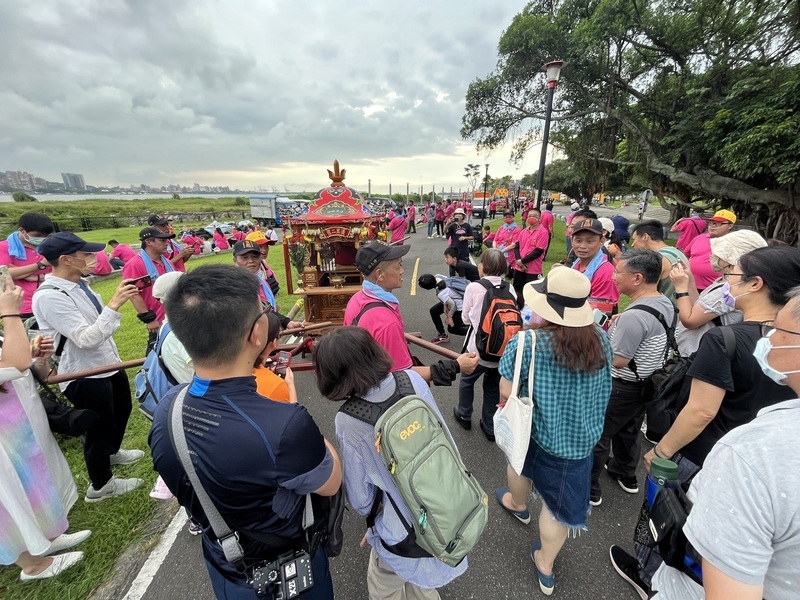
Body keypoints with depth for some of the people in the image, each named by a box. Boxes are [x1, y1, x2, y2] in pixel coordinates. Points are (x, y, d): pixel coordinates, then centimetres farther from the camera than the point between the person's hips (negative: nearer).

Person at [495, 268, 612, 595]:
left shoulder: (528, 343, -26)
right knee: (558, 503, 18)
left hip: (536, 431, -2)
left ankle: (518, 505, 60)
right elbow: (604, 388, 6)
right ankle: (545, 567, 40)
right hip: (582, 436, 3)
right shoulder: (601, 339, -10)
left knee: (520, 459, 31)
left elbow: (506, 391, -18)